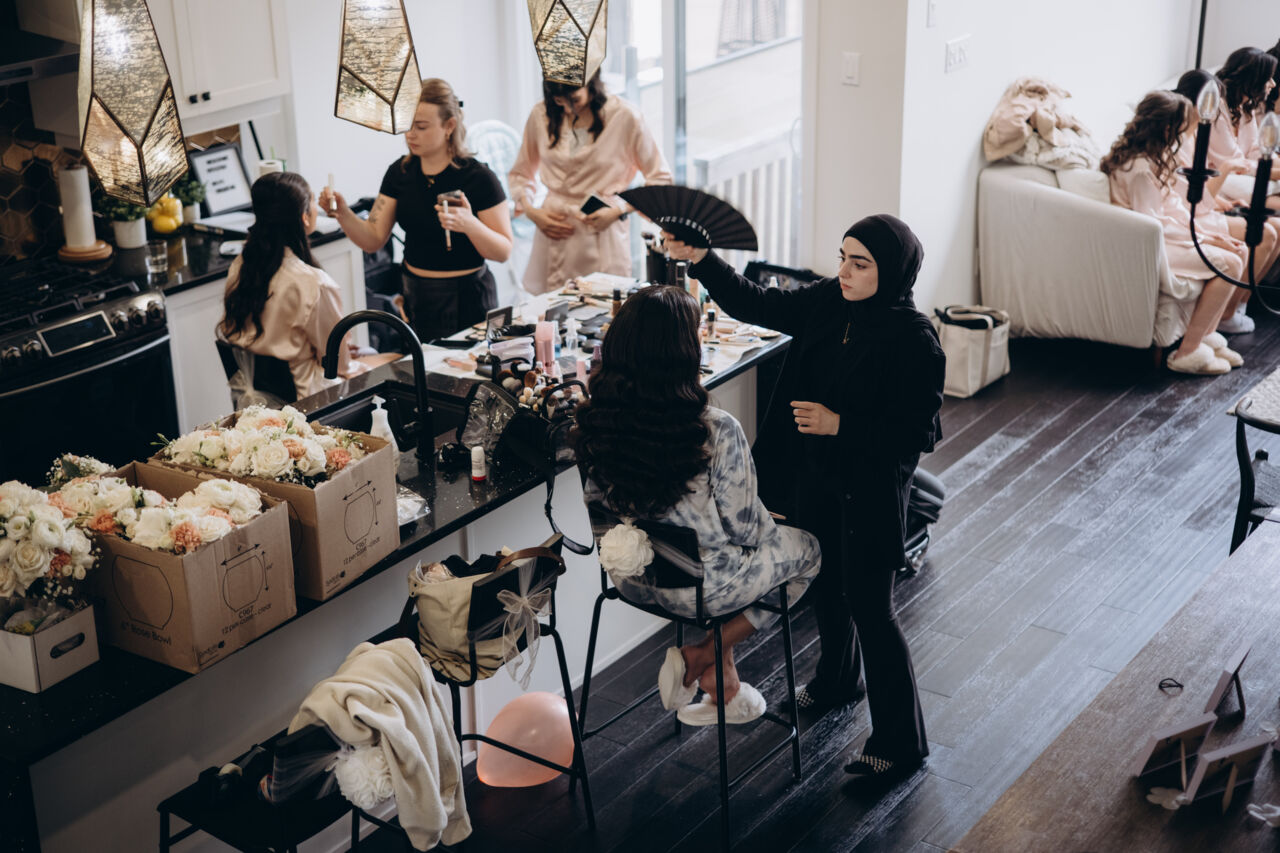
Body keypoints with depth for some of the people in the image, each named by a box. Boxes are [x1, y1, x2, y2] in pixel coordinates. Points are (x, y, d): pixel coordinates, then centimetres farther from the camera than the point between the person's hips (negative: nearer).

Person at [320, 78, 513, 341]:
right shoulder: (400, 172, 2)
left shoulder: (479, 178, -13)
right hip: (416, 297, 5)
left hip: (467, 299, -4)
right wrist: (343, 213, -17)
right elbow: (373, 240, 1)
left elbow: (504, 252, -13)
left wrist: (470, 224, -31)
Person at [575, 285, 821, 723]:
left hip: (628, 575, 5)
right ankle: (702, 654, 16)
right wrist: (766, 523, 5)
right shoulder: (718, 433, -32)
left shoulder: (597, 419, -17)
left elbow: (596, 501, -1)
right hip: (700, 586, -5)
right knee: (806, 549, 22)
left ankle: (724, 688, 32)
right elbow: (744, 528, -19)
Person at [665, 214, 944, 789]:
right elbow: (756, 305, 3)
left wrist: (840, 424, -27)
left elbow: (919, 432, -21)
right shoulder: (828, 304, -4)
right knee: (825, 583, 25)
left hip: (871, 488, -7)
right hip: (817, 474, 7)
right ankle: (838, 680, 51)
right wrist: (700, 260, -9)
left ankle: (900, 741, 14)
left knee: (869, 607, -1)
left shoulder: (914, 341, -22)